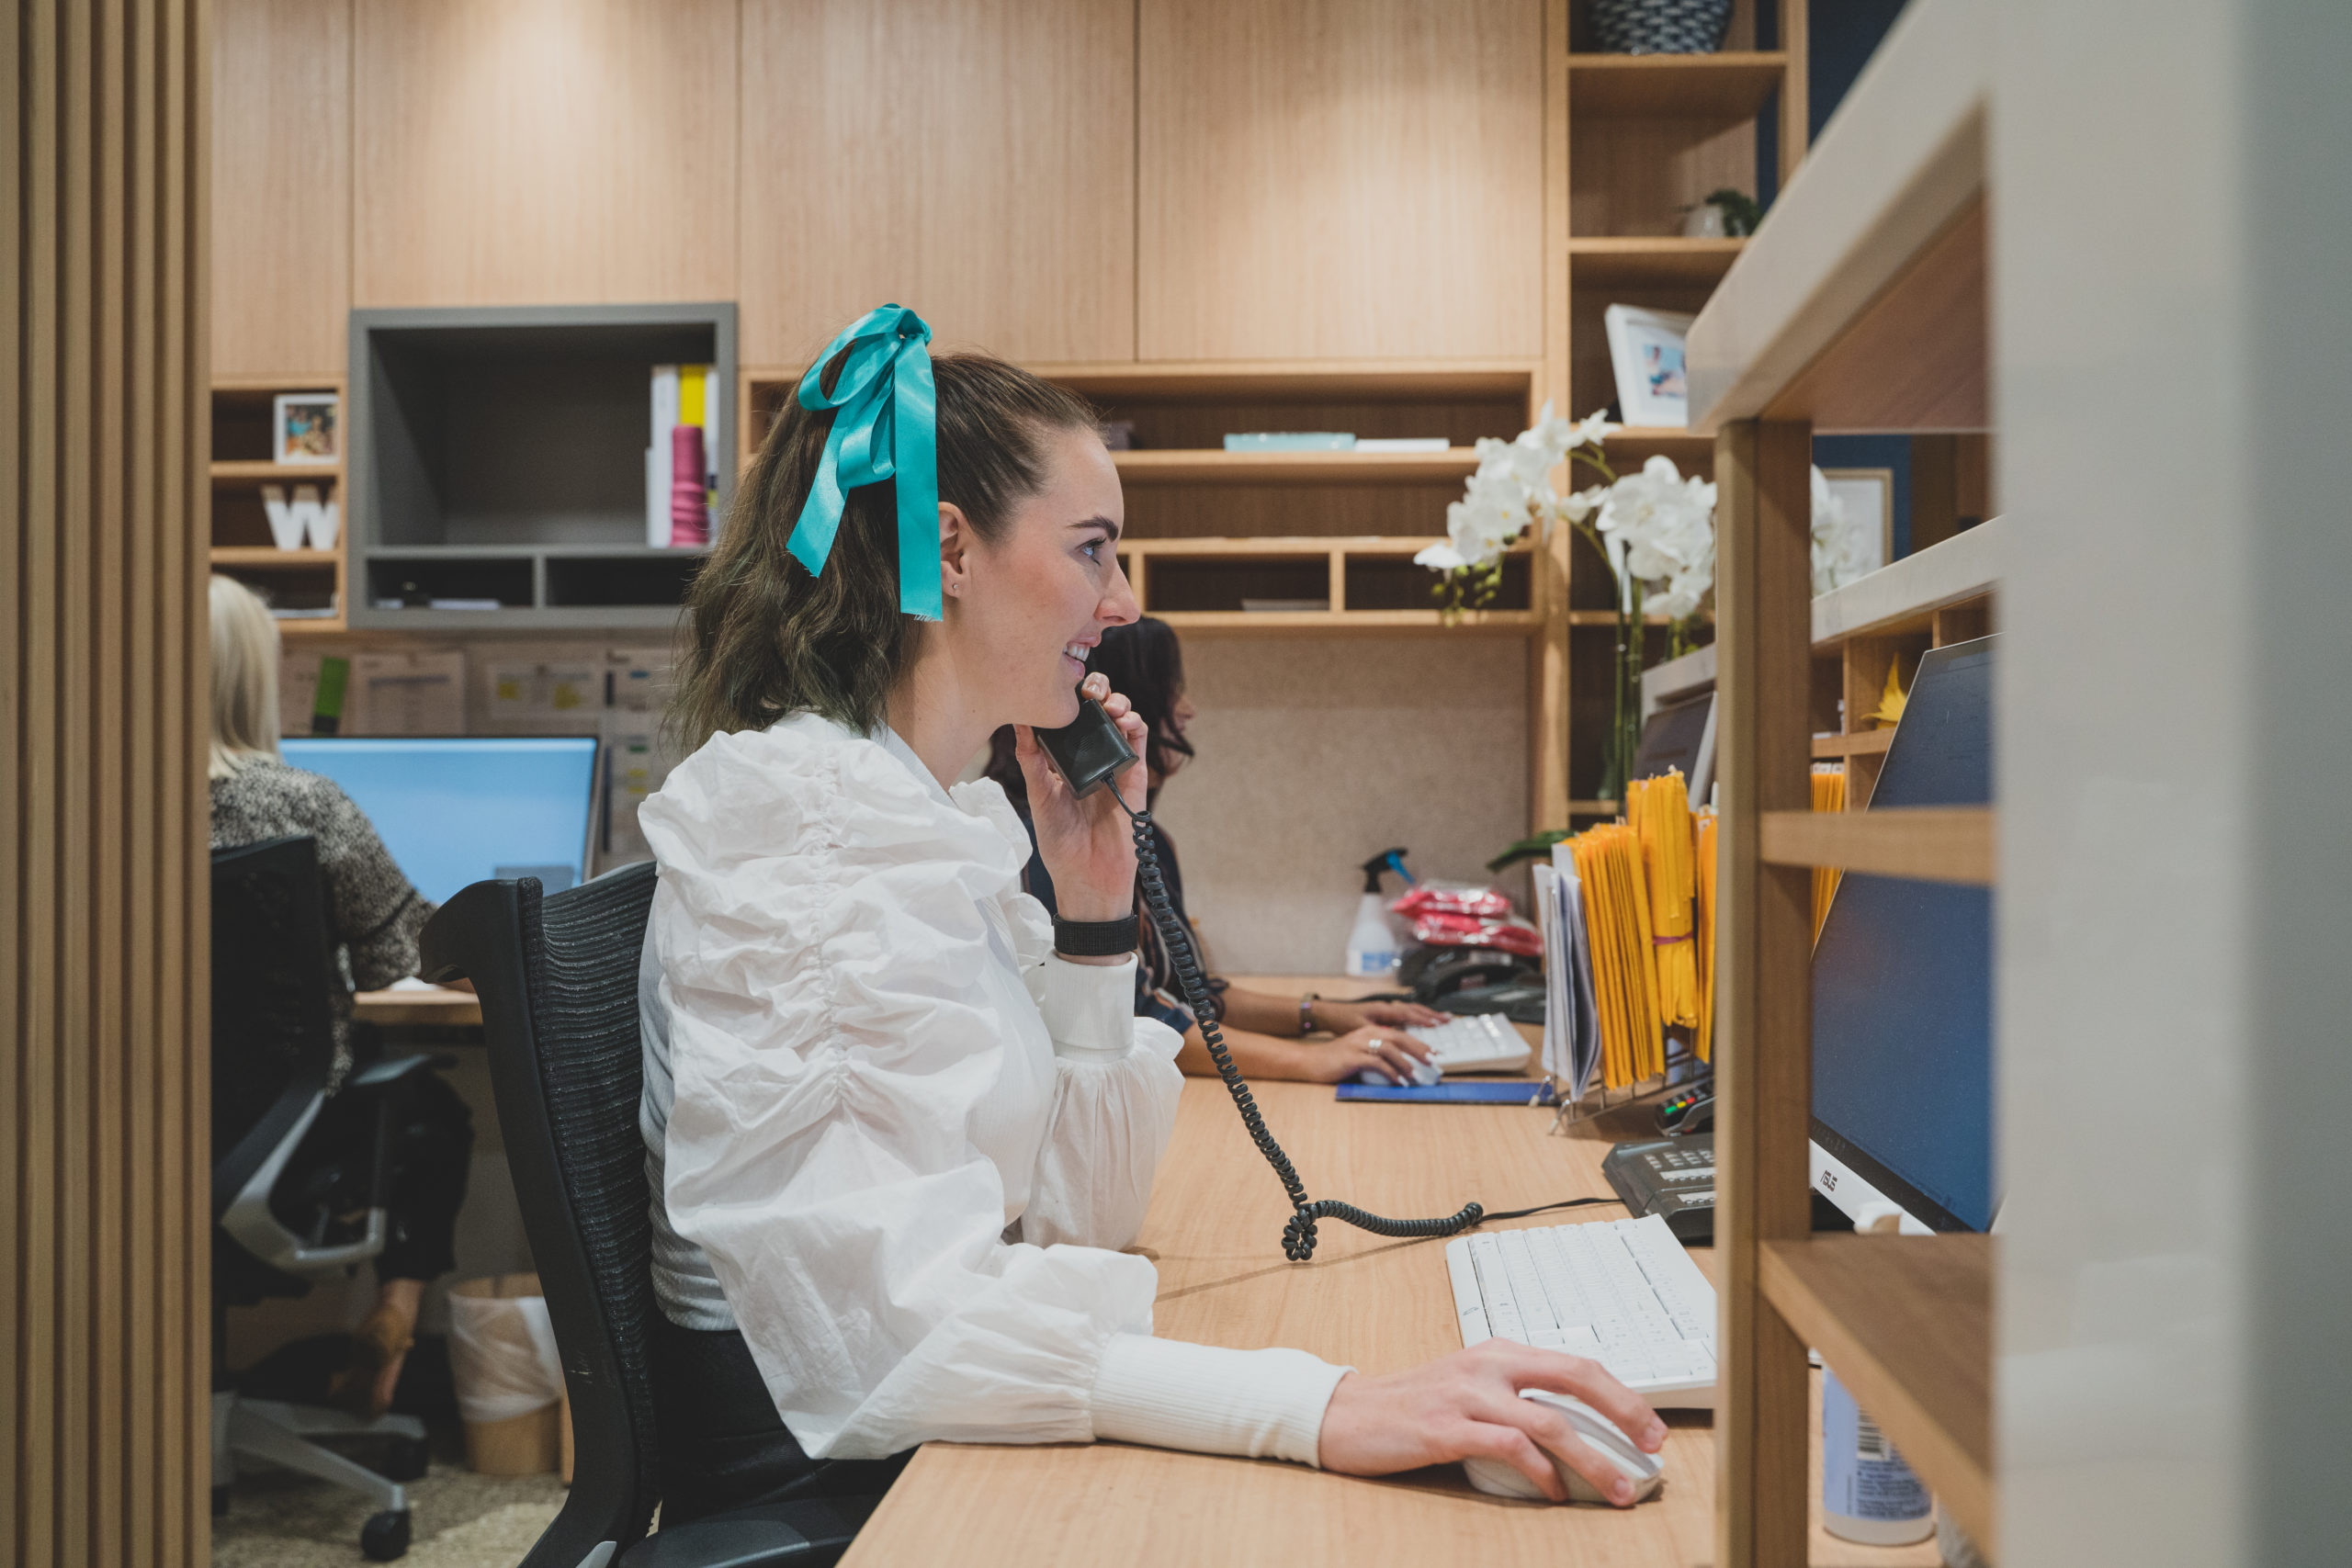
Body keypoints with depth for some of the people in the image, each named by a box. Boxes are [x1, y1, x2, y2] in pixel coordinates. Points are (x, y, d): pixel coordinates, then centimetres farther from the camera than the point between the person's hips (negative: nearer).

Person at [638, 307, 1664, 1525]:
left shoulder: (949, 821, 8)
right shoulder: (799, 810, -18)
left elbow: (1074, 1217, 8)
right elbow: (894, 1321, -29)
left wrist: (1093, 907, -1)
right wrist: (1322, 1407, -36)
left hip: (929, 1448, 7)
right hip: (814, 1491, -7)